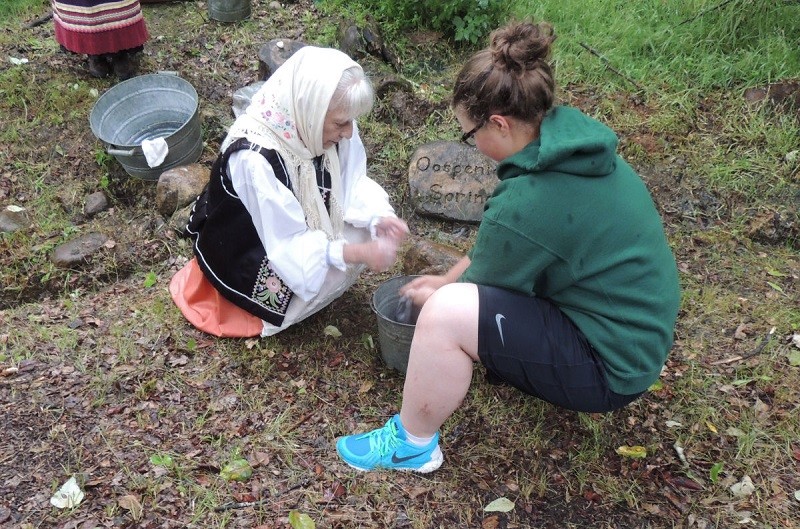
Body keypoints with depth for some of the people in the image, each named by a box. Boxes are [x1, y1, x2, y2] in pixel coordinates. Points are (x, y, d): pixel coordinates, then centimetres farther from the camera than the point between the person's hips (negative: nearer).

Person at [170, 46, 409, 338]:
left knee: (367, 232, -9)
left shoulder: (319, 125, -21)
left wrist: (377, 217, -28)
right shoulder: (255, 158, -39)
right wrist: (360, 253, -35)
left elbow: (352, 181, -9)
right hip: (247, 256, -6)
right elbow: (289, 246, -32)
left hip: (302, 225, 7)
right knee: (337, 270, -21)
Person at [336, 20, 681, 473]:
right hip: (633, 329, 9)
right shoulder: (572, 140, -3)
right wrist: (448, 281, 16)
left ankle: (412, 444, 3)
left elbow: (483, 292, -10)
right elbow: (494, 247, 11)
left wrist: (437, 296, 10)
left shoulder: (525, 204, -29)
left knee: (445, 314, -20)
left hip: (610, 367, -9)